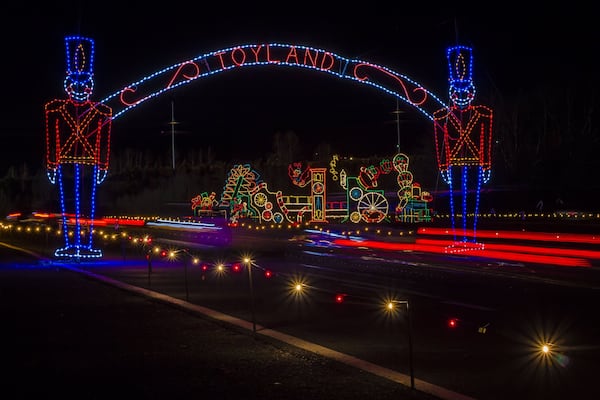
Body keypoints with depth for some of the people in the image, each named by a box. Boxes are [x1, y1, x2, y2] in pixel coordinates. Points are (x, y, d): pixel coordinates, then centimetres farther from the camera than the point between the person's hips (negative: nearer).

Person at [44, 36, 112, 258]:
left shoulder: (100, 112, 1)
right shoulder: (56, 109, 1)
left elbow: (104, 143, 3)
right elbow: (51, 139, 3)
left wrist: (103, 167, 0)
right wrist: (51, 165, 0)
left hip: (89, 164, 0)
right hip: (65, 163, 0)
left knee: (87, 204, 2)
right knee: (67, 204, 4)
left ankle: (86, 244, 7)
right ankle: (70, 244, 9)